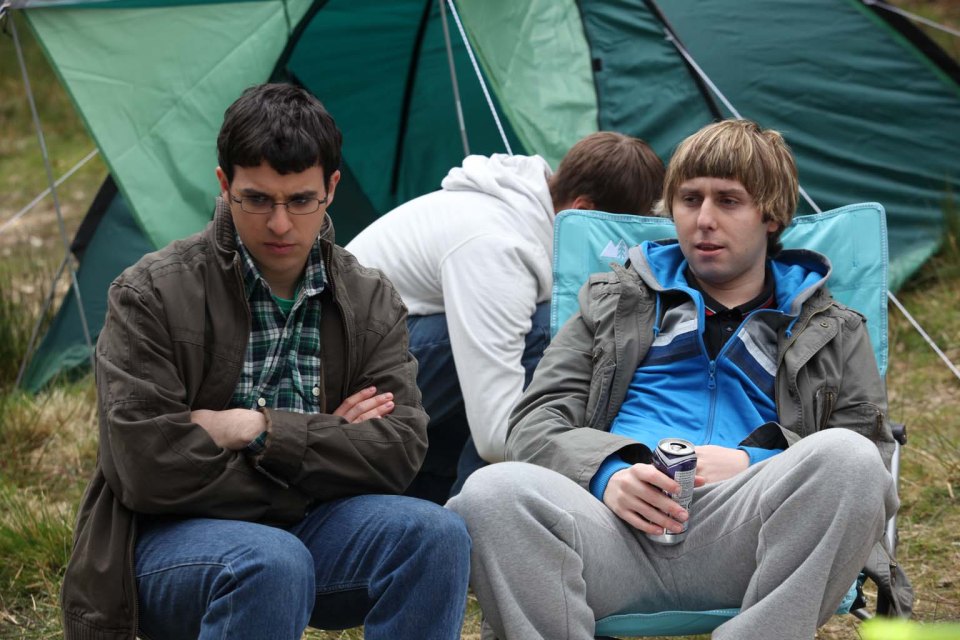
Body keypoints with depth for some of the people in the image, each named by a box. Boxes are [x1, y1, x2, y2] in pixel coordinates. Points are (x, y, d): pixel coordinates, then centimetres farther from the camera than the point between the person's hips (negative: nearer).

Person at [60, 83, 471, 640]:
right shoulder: (152, 295, -8)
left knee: (435, 535, -24)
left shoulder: (372, 302, 5)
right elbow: (147, 469, -18)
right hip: (173, 535, -4)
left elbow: (400, 449, -8)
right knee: (271, 564, -37)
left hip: (305, 530, 4)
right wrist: (323, 441, -11)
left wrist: (258, 430, -19)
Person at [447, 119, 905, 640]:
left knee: (847, 458, -34)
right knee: (492, 493, -32)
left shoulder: (832, 334, 27)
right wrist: (607, 473, -4)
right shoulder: (615, 304, 30)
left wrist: (755, 462, -4)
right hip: (619, 533, 1)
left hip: (744, 534, 0)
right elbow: (538, 422, 19)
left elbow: (872, 451, 15)